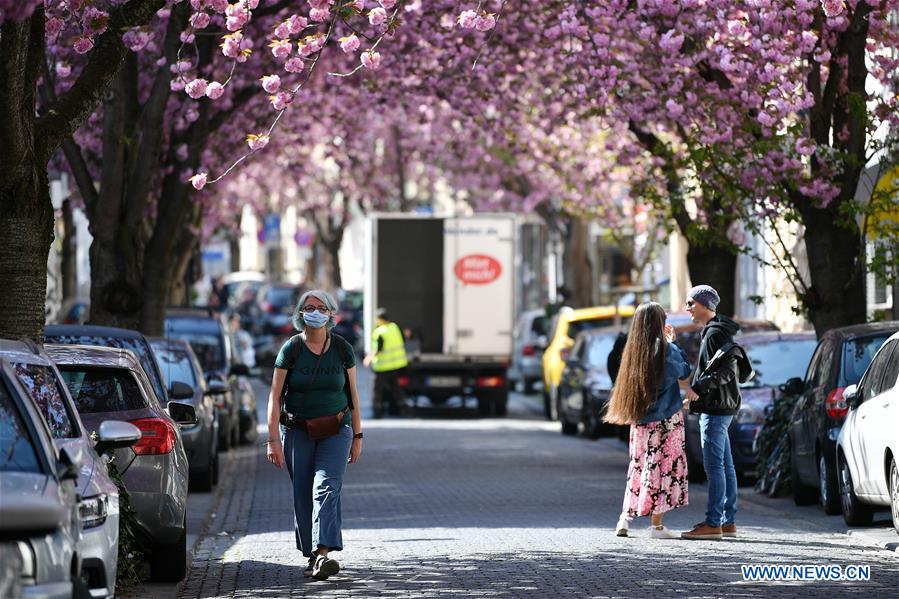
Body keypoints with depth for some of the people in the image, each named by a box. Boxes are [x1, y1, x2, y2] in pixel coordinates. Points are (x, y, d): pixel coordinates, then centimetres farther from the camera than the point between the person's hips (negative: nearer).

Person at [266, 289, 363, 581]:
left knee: (326, 488, -17)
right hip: (297, 431, 0)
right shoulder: (291, 349, -4)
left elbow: (353, 394, 9)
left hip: (336, 430, 0)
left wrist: (357, 436, 8)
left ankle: (324, 553, -28)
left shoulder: (342, 349, 1)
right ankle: (311, 556, 16)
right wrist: (273, 439, -12)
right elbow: (275, 396, -5)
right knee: (303, 496, 2)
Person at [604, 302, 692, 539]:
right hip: (666, 419, -5)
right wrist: (673, 342, 10)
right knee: (664, 466, 0)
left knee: (639, 466, 15)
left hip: (639, 420, 5)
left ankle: (626, 517, 7)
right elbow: (684, 371, 1)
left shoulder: (633, 350, 4)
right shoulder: (666, 349, -11)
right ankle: (657, 525, -2)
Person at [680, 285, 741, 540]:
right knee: (725, 466, 11)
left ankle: (713, 523, -12)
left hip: (715, 408, -11)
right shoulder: (714, 331, 19)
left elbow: (725, 372, -22)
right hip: (719, 406, 11)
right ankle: (728, 521, 15)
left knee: (714, 466, -11)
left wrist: (697, 388, -29)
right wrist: (694, 396, 23)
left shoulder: (715, 333, -14)